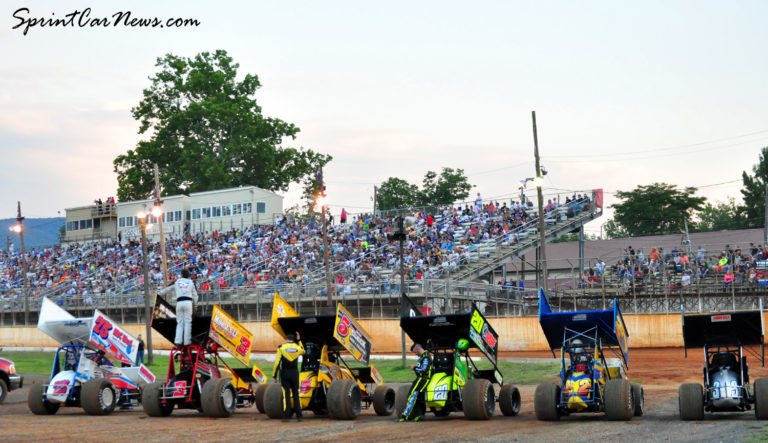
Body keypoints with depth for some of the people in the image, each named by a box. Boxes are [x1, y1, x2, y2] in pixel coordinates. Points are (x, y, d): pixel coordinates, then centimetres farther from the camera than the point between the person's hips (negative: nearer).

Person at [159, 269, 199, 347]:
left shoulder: (177, 282, 18)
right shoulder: (191, 283, 16)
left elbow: (167, 289, 30)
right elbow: (195, 296, 13)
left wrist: (159, 294, 46)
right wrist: (194, 305, 25)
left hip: (179, 302, 1)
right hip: (188, 302, -1)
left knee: (180, 323, 5)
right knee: (187, 322, -1)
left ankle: (178, 341, -7)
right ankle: (187, 341, -7)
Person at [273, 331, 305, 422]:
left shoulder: (281, 348, -2)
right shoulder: (298, 347, 6)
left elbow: (277, 363, -5)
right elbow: (303, 351, 32)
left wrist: (274, 376, 0)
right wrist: (299, 340, 32)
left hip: (284, 373, -2)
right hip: (295, 373, 2)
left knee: (286, 394, -1)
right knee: (296, 394, 10)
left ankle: (286, 416, -6)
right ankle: (299, 415, 9)